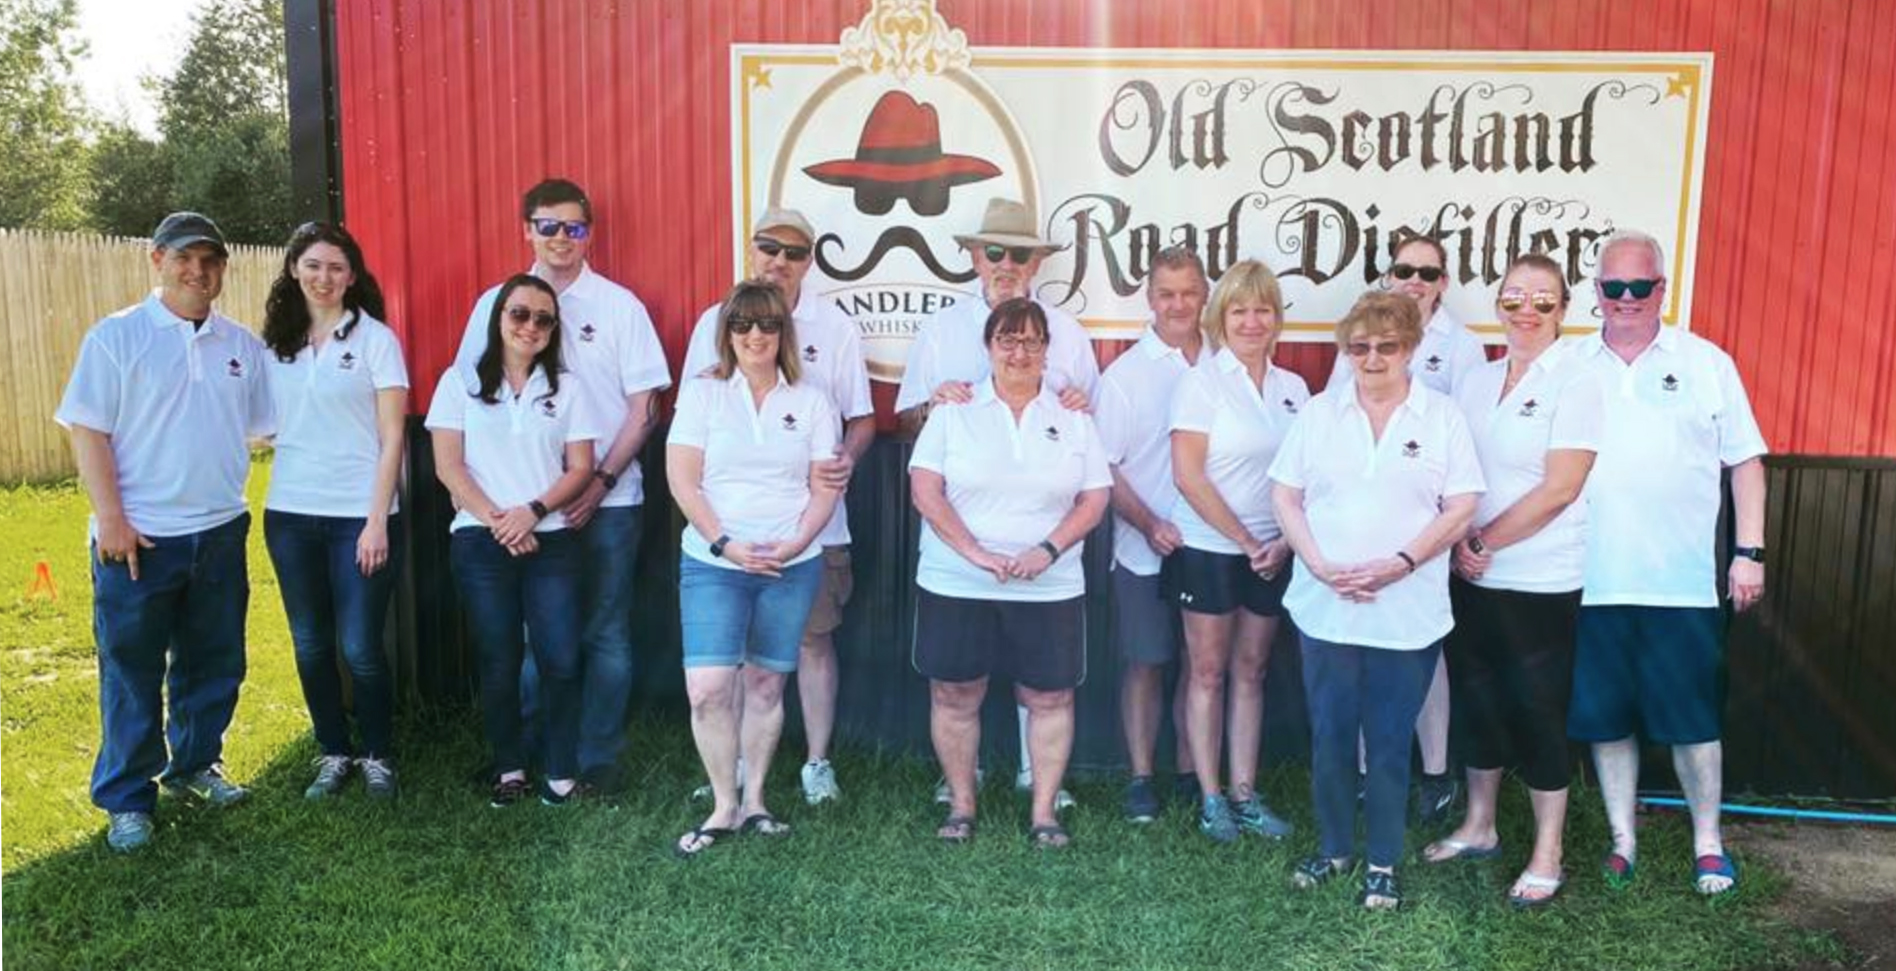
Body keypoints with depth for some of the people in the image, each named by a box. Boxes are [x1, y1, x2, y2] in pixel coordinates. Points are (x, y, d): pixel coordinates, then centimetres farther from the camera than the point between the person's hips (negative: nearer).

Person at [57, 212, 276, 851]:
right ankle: (127, 800, 15)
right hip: (138, 537, -4)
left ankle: (194, 767, 32)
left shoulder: (242, 345, 8)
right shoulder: (117, 336, -4)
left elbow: (262, 428, 13)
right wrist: (111, 519, -13)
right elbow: (88, 431, -7)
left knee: (213, 664, 14)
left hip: (220, 534, 4)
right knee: (131, 673, 3)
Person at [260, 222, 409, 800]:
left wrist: (378, 520, -12)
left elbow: (391, 438, -6)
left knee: (359, 647, -2)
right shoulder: (276, 343, 9)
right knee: (310, 645, 10)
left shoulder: (374, 338, -3)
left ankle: (378, 755, 17)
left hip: (359, 514, -4)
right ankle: (333, 752, 26)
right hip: (290, 515, 4)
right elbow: (265, 423, 13)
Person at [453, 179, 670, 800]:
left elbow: (644, 409, 0)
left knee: (604, 633, 5)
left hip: (607, 502, -1)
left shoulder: (619, 306, 1)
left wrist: (601, 482, -9)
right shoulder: (495, 305, 5)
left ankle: (599, 758, 17)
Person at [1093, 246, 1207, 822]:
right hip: (1145, 550, -2)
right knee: (1146, 664, 7)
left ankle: (1190, 773, 25)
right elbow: (1104, 469, -5)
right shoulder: (1125, 374, -4)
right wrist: (1149, 525, -14)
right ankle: (1140, 779, 18)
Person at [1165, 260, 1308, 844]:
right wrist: (1246, 541, -11)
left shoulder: (1293, 389, 7)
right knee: (1208, 673, 5)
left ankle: (1244, 794, 20)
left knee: (1251, 672, 11)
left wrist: (1286, 541, -6)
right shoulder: (1202, 382, -7)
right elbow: (1188, 477, -12)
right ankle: (1210, 798, 15)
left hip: (1272, 554, 4)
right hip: (1209, 549, -4)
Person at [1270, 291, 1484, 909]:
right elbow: (1285, 495, 3)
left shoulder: (1443, 417, 1)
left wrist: (1400, 564, -16)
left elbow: (1461, 509, -3)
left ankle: (1384, 864, 20)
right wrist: (1319, 564, -11)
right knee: (1329, 736, 9)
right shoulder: (1318, 413, 6)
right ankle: (1334, 848, 27)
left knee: (1390, 743, 6)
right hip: (1326, 608, 2)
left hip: (1408, 613, -1)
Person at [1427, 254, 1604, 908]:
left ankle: (1547, 855, 20)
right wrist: (1457, 543, -6)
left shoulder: (1574, 384, -8)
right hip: (1470, 577, 5)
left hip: (1541, 582, -5)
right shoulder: (1477, 382, 9)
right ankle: (1479, 826, 34)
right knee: (1475, 700, 15)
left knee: (1537, 712, 4)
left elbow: (1560, 488, -15)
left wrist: (1483, 541, -12)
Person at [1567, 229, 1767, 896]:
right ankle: (1622, 842, 23)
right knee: (1605, 717, 9)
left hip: (1682, 584, -1)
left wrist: (1749, 552, 0)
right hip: (1591, 583, 1)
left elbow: (1745, 461, 6)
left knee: (1693, 717, 5)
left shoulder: (1706, 363, 5)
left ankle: (1708, 843, 23)